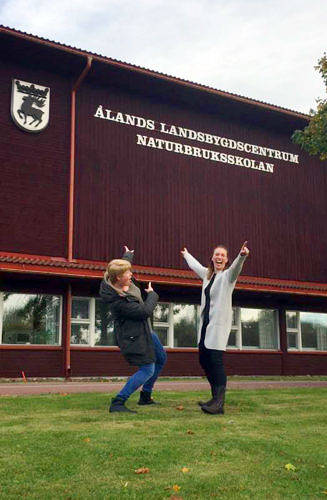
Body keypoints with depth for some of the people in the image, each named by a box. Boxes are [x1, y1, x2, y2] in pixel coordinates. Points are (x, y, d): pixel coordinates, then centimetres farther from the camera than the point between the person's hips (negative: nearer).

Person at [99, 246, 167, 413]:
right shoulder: (117, 300, -31)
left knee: (161, 359, 23)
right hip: (133, 336, -11)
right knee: (147, 370, -13)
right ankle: (117, 403, -10)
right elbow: (145, 311, -27)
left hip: (145, 330, 11)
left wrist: (128, 255, 40)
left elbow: (124, 263, 21)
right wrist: (152, 294, -10)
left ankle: (145, 396, 33)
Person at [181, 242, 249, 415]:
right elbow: (195, 265, 38)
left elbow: (235, 268, -27)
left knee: (216, 359, -16)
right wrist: (186, 254, 55)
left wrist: (242, 256, -48)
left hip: (220, 323, -8)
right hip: (205, 322, 8)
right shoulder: (207, 274, 17)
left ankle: (219, 403, -17)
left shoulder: (228, 276, -4)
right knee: (203, 358, 8)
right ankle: (216, 397, 20)